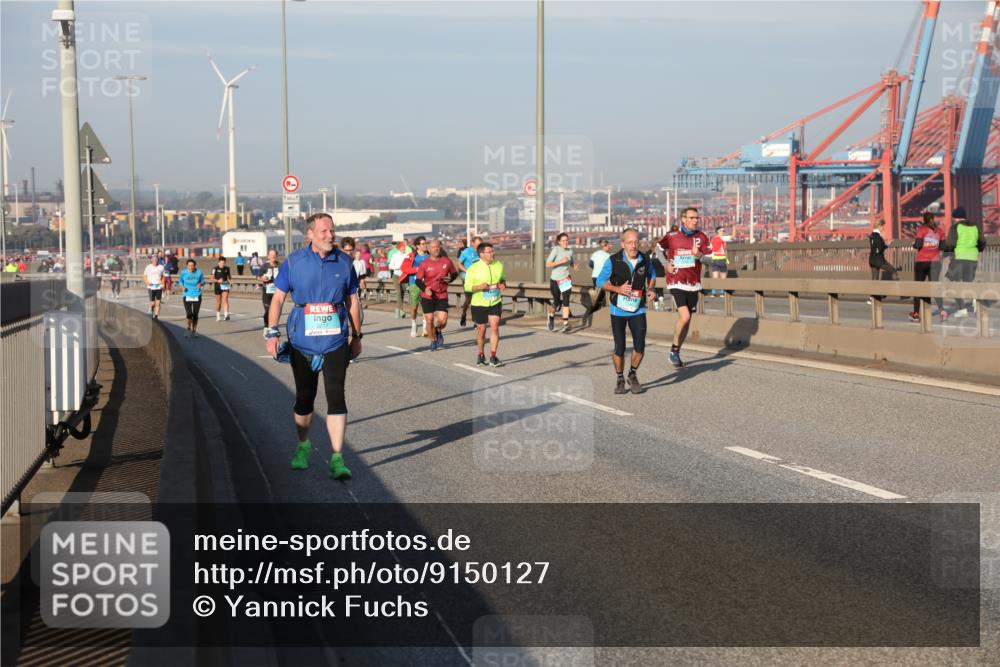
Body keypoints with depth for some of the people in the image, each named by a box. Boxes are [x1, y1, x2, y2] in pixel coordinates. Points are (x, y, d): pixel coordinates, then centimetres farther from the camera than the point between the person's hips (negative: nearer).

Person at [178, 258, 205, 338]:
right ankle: (189, 329, 10)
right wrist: (182, 286, -9)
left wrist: (201, 284, -16)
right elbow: (180, 280, 11)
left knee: (195, 315, 7)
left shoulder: (199, 272, -5)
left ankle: (194, 331, 23)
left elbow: (203, 281, 7)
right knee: (188, 314, -12)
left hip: (197, 295, 1)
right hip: (187, 295, -1)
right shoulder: (183, 272, -6)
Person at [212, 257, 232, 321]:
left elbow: (229, 277, 17)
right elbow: (212, 279, -6)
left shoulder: (227, 268, 5)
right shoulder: (215, 269, -5)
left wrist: (230, 281, -4)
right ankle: (218, 316, 24)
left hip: (225, 286, 1)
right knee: (218, 302, 8)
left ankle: (226, 314, -24)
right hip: (218, 287, -1)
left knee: (225, 300, -14)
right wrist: (218, 281, -24)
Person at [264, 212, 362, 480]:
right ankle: (303, 446, 34)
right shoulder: (293, 262, -2)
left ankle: (337, 459, -8)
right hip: (302, 340, 0)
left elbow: (352, 300, 11)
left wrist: (357, 336, 13)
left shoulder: (343, 261, 2)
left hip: (336, 341, 0)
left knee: (336, 396, -9)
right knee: (304, 397, 11)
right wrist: (272, 334, -6)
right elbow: (278, 298, 2)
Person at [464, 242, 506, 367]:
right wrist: (479, 287, -25)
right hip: (479, 304, -2)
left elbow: (503, 279, 18)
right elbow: (467, 286, -7)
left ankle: (493, 357, -7)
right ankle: (481, 355, 29)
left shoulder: (499, 265, 2)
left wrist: (503, 284, -5)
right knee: (481, 330, 7)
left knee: (495, 327, -12)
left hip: (495, 302, 2)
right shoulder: (473, 268, -10)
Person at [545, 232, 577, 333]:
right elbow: (547, 264, -16)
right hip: (555, 280, -2)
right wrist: (561, 261, -25)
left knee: (565, 301, -11)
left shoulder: (570, 251, 4)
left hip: (566, 279, 3)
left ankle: (566, 324, -13)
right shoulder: (556, 250, -10)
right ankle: (551, 315, 40)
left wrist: (575, 265, -3)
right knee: (557, 302, 7)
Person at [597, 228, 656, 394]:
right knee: (619, 348, 2)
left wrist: (650, 289, -3)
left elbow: (652, 275, 16)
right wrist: (618, 289, -21)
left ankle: (633, 374, 20)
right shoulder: (613, 261, -13)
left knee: (640, 347, -6)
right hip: (618, 310, -2)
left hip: (638, 310, 2)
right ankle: (620, 379, 24)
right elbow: (600, 282, -6)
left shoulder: (645, 260, -4)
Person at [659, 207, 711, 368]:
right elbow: (658, 249, 14)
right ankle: (674, 349, 0)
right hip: (676, 282, -4)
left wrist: (699, 255, -22)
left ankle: (676, 354, 25)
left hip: (693, 284, 4)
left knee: (687, 320, 9)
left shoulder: (701, 237, 2)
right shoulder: (671, 237, -5)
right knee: (684, 316, -20)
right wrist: (666, 264, 1)